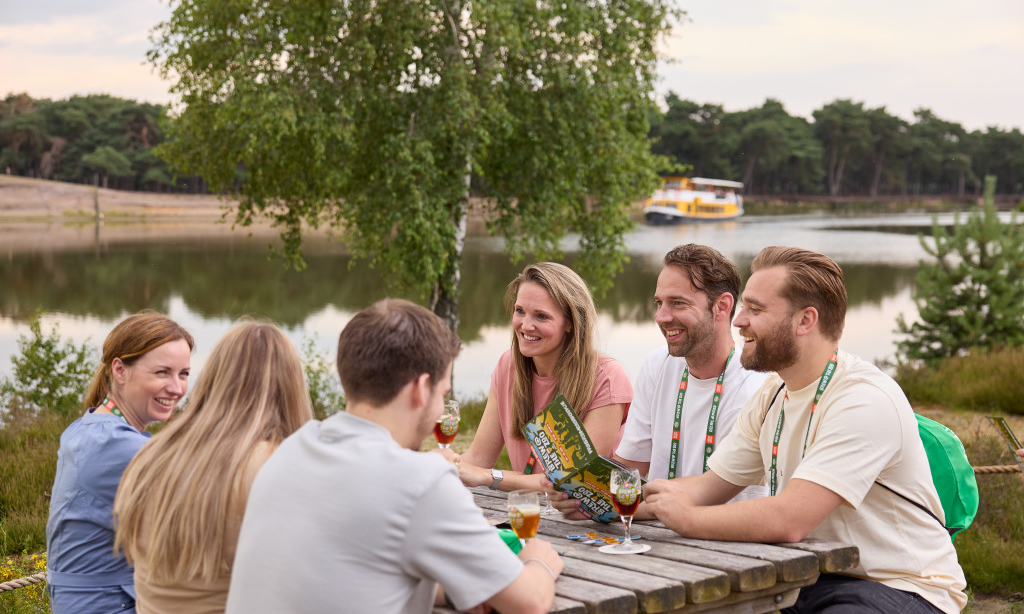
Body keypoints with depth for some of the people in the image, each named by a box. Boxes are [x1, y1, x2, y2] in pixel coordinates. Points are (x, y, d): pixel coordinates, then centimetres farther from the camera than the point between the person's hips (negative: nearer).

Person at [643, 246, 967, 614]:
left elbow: (787, 520, -29)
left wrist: (687, 518, -17)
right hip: (813, 580, 8)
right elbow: (708, 488, 12)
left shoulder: (865, 402, -21)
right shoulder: (772, 396, 9)